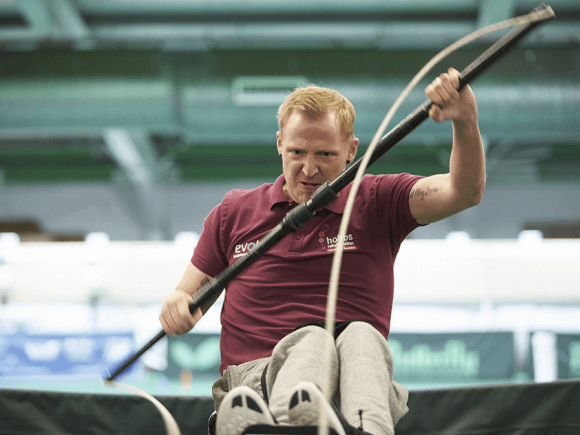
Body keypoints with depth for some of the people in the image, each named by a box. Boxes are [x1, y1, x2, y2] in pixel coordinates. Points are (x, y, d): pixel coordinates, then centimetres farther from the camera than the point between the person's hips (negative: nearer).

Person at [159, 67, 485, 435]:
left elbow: (465, 192, -3)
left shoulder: (378, 203, 13)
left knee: (361, 336, -35)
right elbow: (190, 294, 20)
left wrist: (465, 122, -25)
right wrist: (178, 308, -7)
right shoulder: (233, 214, 17)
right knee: (312, 339, -35)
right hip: (256, 376, 0)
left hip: (349, 391, 0)